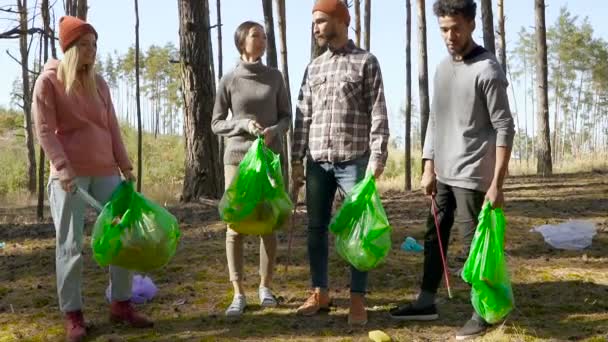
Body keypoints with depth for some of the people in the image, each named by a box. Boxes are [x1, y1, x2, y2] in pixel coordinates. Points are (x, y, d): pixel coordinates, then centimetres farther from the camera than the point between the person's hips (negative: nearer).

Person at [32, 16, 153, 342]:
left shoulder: (98, 82, 14)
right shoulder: (49, 80, -1)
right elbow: (44, 129, -8)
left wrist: (125, 165, 10)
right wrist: (62, 166, -19)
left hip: (104, 171, 5)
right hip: (69, 174, -5)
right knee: (70, 245, -3)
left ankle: (121, 304, 16)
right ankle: (73, 315, 5)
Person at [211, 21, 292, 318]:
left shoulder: (275, 76, 6)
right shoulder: (228, 81, 1)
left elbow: (286, 117, 8)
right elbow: (216, 124, 3)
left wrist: (275, 130, -14)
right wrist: (243, 124, -15)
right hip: (238, 158, -1)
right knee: (235, 227, -4)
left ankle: (265, 286, 19)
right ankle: (238, 294, 3)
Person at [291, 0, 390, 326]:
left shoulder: (366, 62, 1)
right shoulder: (313, 67, 13)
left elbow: (378, 114, -4)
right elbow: (303, 116, 12)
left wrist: (377, 157, -13)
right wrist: (296, 160, 7)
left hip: (354, 160, -4)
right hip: (317, 161, 5)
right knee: (316, 227, 7)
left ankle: (357, 299, 7)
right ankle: (320, 293, 19)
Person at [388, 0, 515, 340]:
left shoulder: (488, 70, -12)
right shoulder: (442, 68, 11)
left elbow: (505, 128, -13)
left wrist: (497, 182, -18)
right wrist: (429, 168, 9)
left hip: (471, 176, -8)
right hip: (442, 175, 8)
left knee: (474, 244, -1)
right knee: (434, 238, 14)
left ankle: (482, 313, 11)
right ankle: (426, 302, 26)